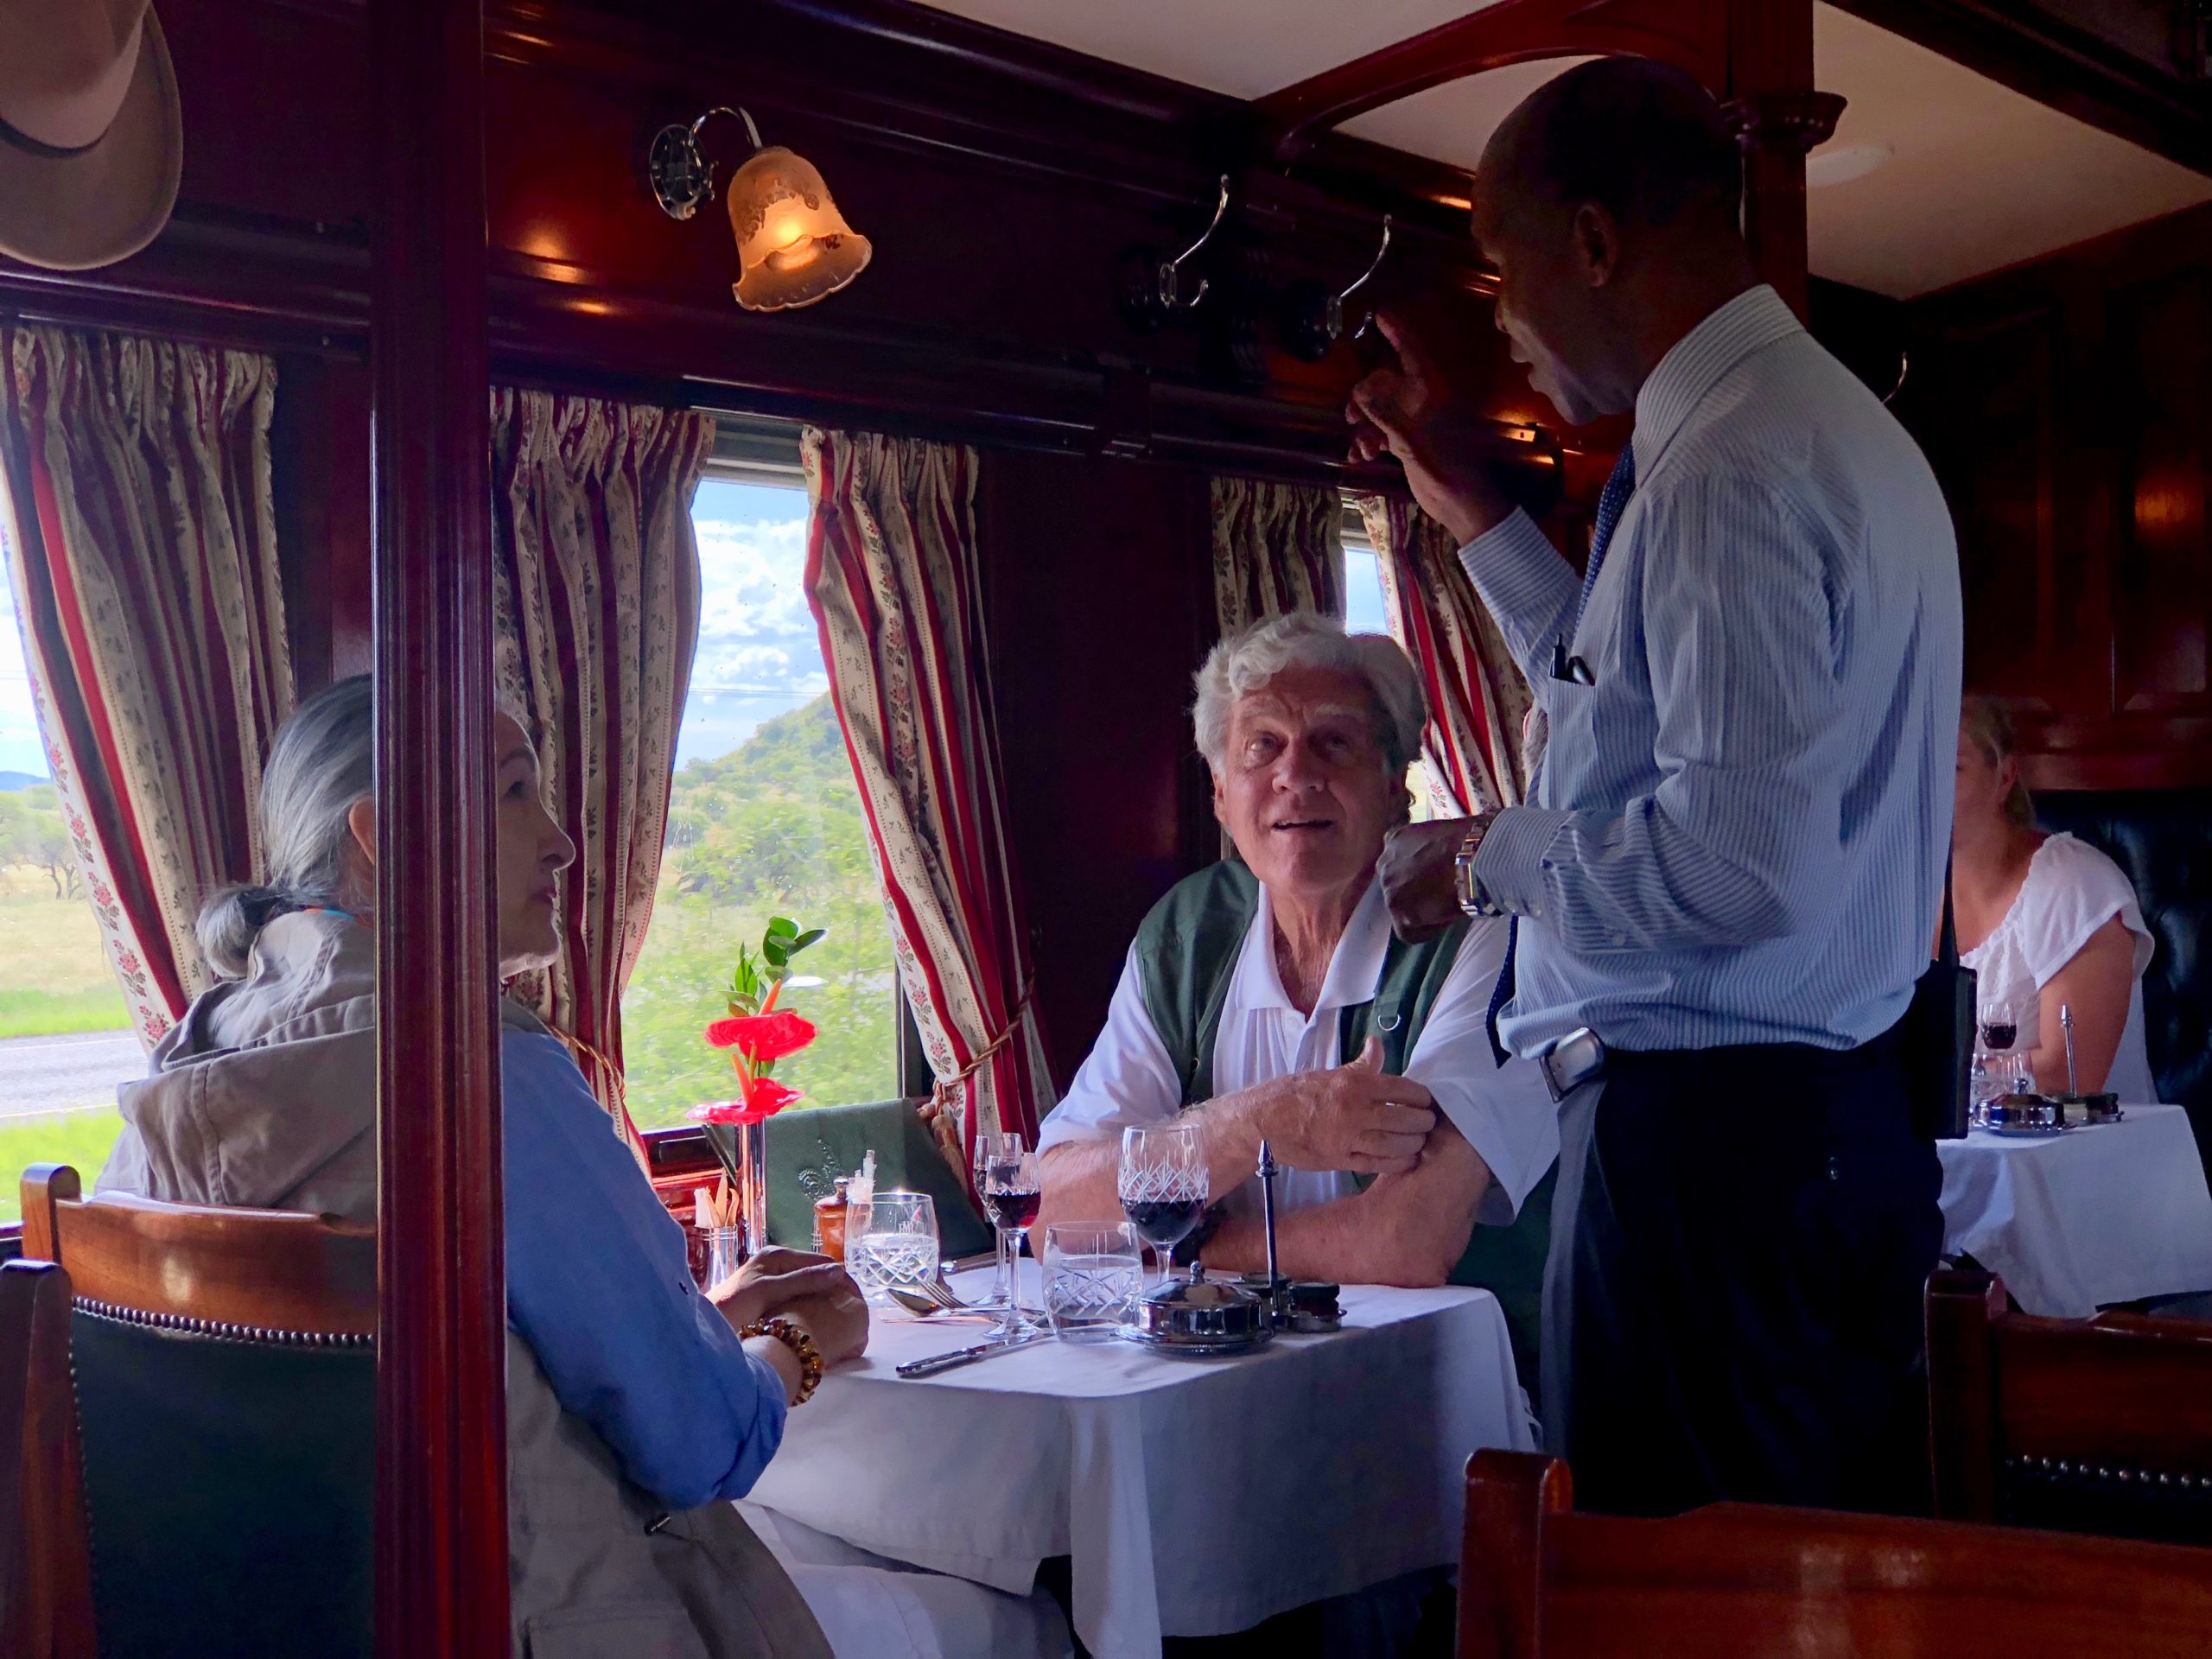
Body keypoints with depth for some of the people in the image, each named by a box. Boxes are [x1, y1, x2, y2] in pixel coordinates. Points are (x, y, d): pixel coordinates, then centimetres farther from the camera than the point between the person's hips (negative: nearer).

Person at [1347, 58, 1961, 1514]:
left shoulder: (1732, 471, -18)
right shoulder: (1823, 421, 17)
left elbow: (1747, 857, -27)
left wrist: (1488, 858, -11)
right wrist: (1478, 510, 25)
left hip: (1711, 1137, -11)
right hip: (1825, 1114, 11)